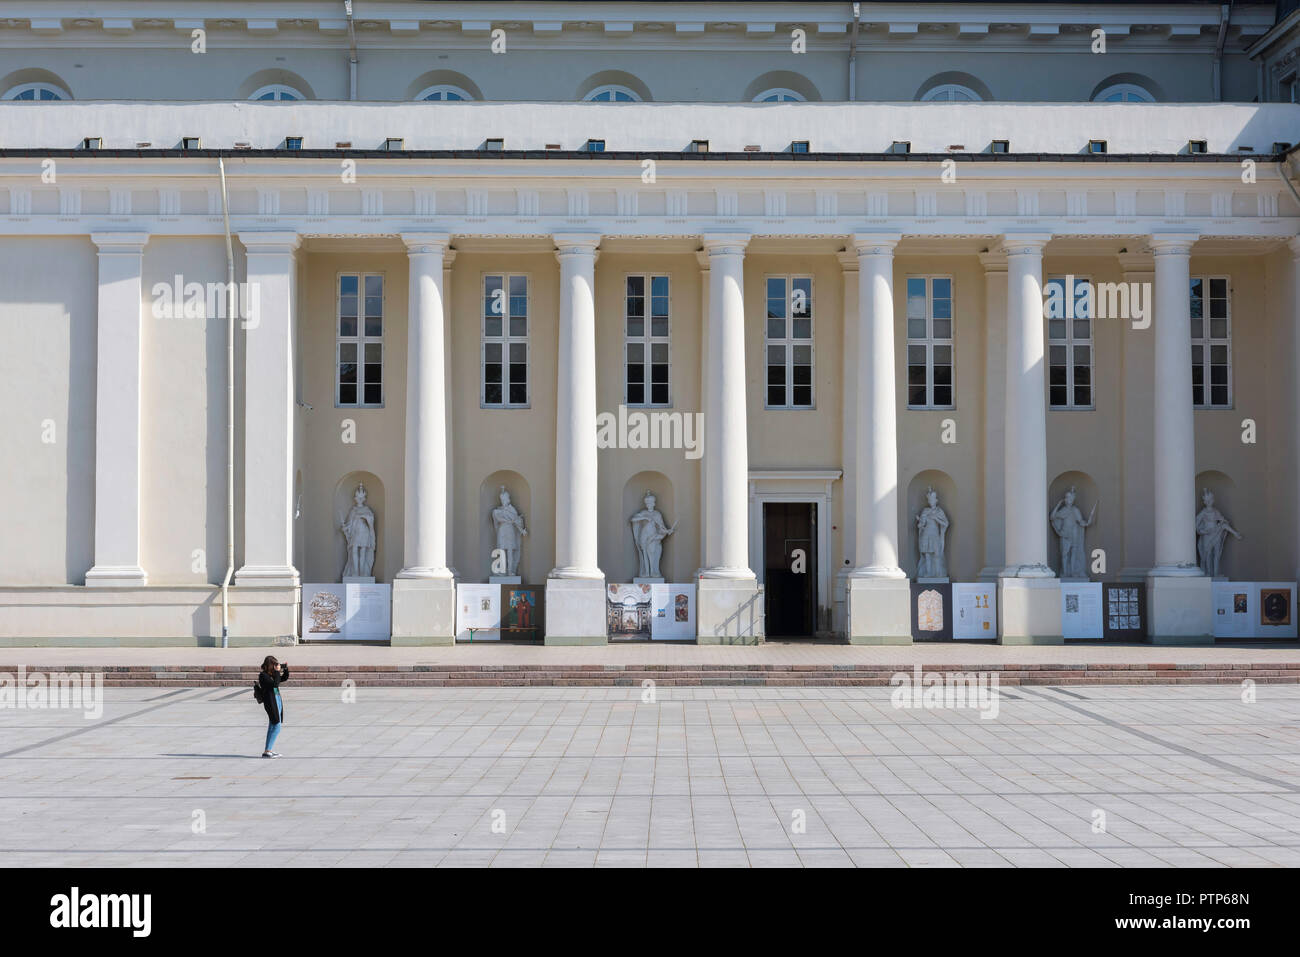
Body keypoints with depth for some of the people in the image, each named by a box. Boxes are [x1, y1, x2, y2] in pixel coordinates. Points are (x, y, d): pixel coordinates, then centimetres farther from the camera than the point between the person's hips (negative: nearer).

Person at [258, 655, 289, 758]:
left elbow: (284, 678, 23)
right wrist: (277, 671, -17)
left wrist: (286, 669, 7)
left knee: (273, 726, 12)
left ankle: (269, 750, 18)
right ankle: (266, 752, -13)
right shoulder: (263, 675, -12)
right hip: (271, 702, -9)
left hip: (277, 700, 9)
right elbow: (275, 684, -23)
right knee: (277, 726, -14)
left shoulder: (272, 674, 12)